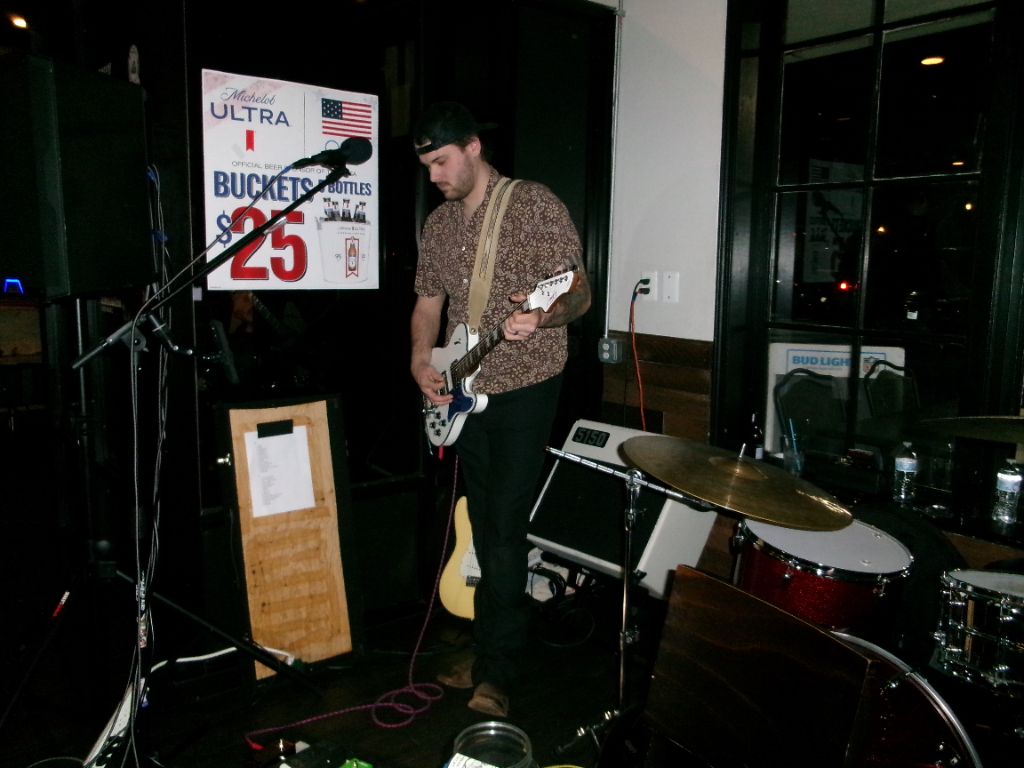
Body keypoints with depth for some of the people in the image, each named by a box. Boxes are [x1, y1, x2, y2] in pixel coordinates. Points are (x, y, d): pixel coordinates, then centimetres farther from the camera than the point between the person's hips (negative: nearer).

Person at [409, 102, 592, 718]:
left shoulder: (535, 204, -8)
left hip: (525, 389, -6)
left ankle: (498, 673, 4)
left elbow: (580, 292, -11)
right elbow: (428, 302, 18)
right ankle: (489, 651, 25)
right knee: (483, 526, 12)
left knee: (505, 527, -7)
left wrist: (543, 316, -33)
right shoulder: (437, 225, 12)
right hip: (465, 394, 7)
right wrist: (421, 361, 0)